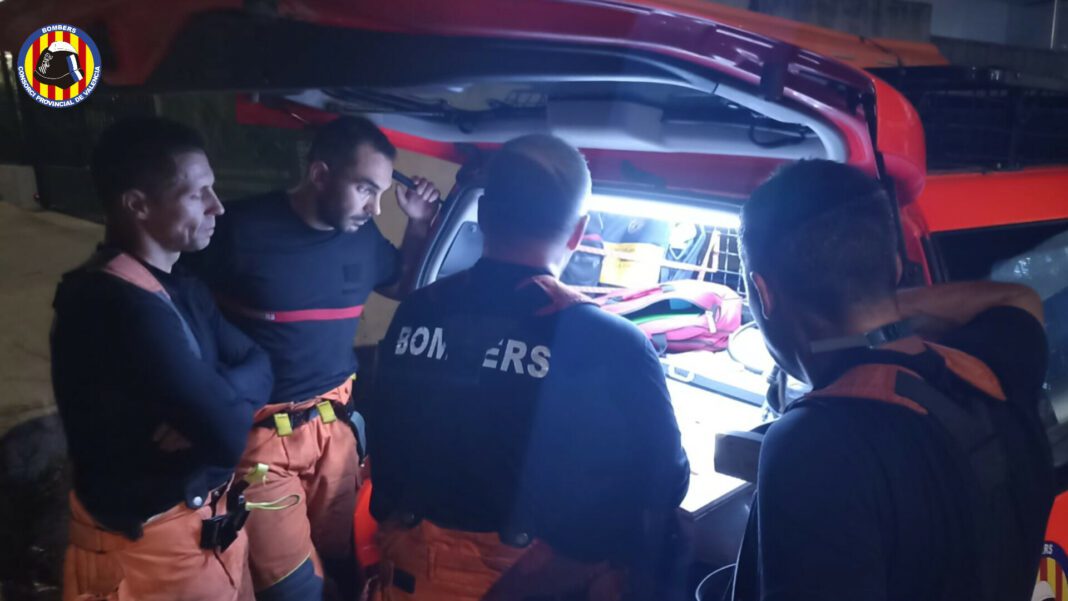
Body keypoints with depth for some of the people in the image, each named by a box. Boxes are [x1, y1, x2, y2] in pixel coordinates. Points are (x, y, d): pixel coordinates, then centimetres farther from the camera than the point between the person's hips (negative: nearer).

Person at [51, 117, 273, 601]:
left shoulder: (179, 289, 7)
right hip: (148, 546, -9)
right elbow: (229, 434, -30)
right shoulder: (119, 306, -27)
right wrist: (220, 399, -8)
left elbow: (258, 367, 0)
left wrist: (209, 399, -20)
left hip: (209, 523, 9)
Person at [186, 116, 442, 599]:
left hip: (334, 425, 5)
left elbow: (407, 290, 19)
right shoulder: (244, 229, -16)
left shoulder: (363, 235, 1)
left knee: (342, 562, 16)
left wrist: (419, 226, 2)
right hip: (259, 433, -5)